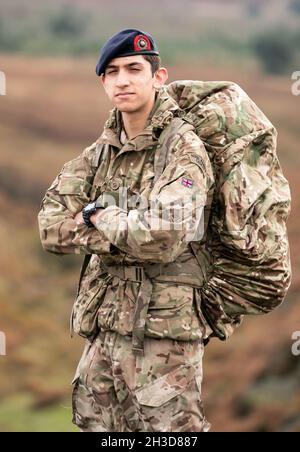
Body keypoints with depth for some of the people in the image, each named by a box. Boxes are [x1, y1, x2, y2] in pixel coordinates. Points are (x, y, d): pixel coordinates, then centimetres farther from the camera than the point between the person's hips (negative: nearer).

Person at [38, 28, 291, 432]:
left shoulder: (182, 147, -10)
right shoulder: (101, 151, 11)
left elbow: (163, 236, -25)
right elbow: (51, 229, 1)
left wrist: (99, 218, -9)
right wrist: (128, 233, -13)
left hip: (163, 329, -7)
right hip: (104, 324, 7)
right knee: (95, 424, 12)